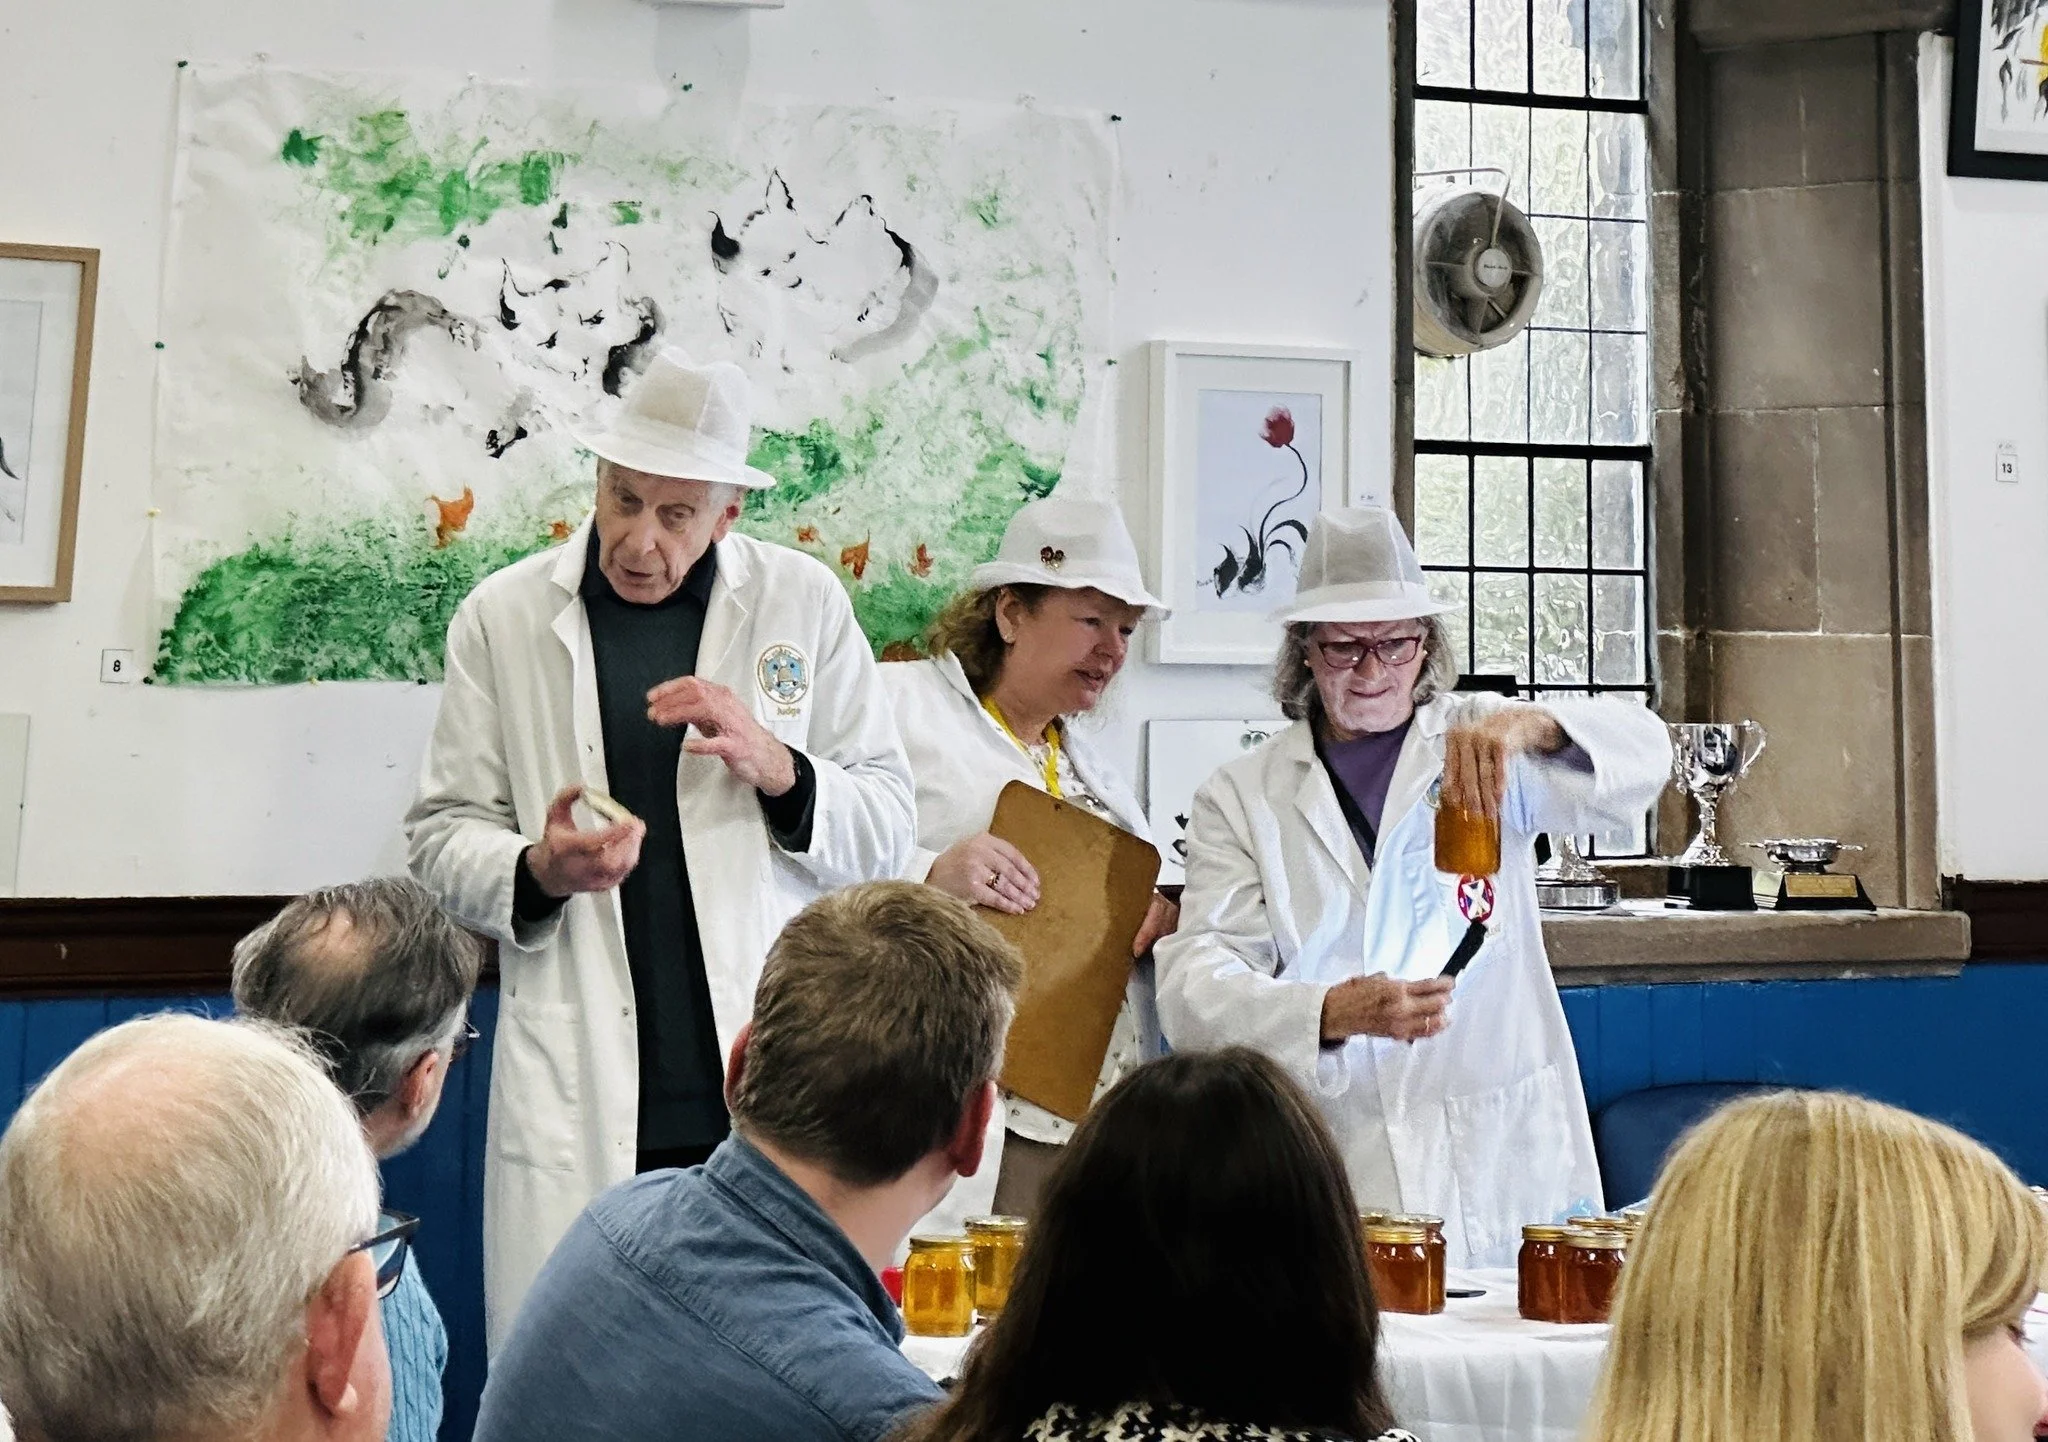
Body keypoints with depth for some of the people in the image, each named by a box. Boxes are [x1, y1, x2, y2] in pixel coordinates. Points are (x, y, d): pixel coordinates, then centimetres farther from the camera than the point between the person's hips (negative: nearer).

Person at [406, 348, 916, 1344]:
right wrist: (536, 872, -11)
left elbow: (886, 833, 7)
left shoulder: (805, 605, 7)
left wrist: (777, 767, -11)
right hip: (580, 1093, 0)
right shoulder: (503, 618, 8)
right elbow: (442, 836, 9)